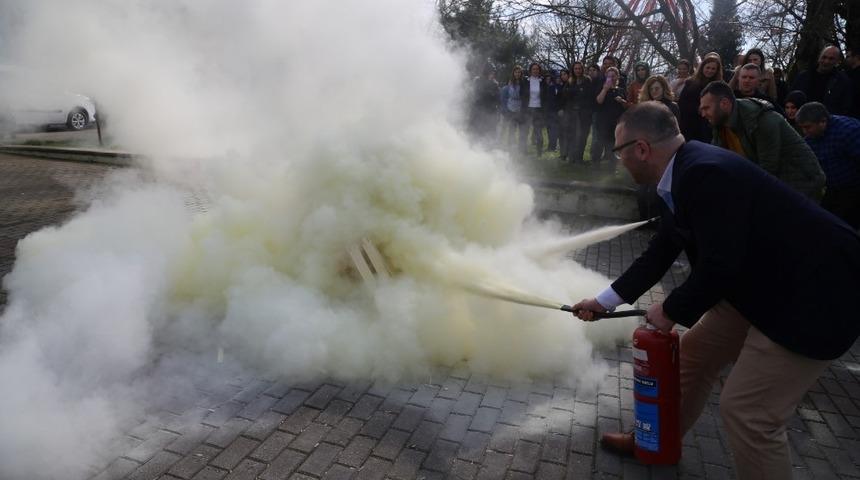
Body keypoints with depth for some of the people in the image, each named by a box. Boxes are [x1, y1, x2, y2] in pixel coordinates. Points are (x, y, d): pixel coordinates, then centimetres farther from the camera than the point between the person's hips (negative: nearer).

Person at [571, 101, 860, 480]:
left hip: (810, 290, -10)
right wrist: (605, 301, 16)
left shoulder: (705, 173, -28)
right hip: (762, 284, 10)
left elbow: (719, 266, -30)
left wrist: (671, 311, -11)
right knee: (694, 352, 17)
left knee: (748, 411, -7)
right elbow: (660, 253, 11)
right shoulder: (687, 173, 3)